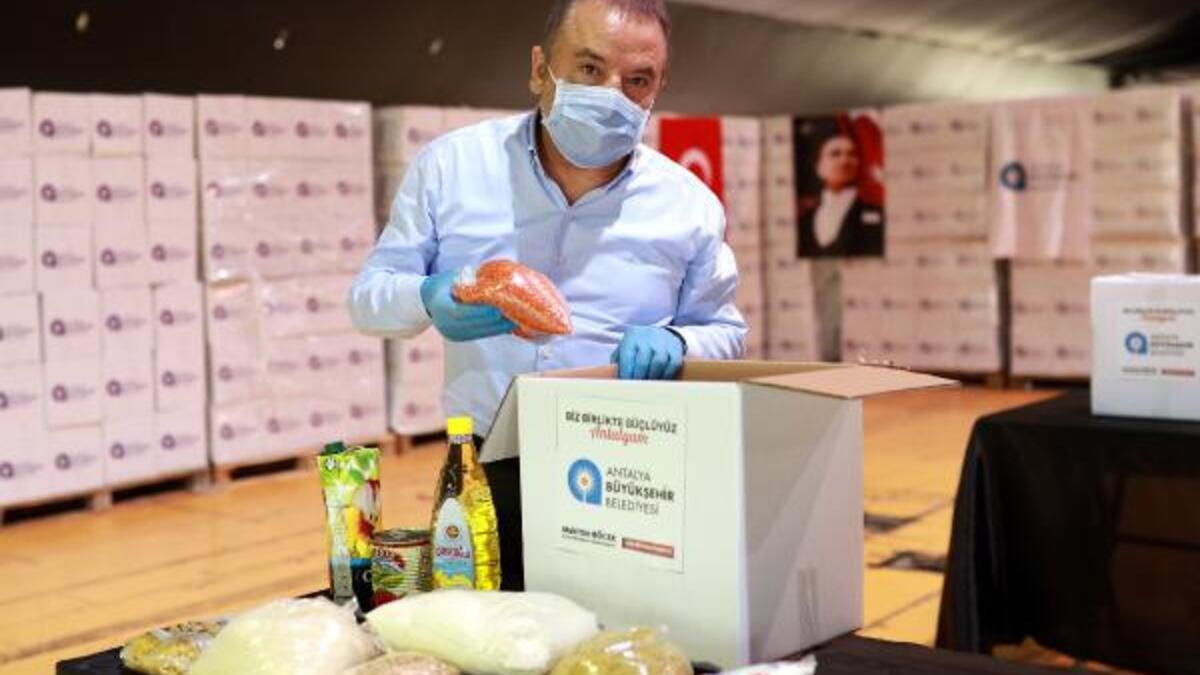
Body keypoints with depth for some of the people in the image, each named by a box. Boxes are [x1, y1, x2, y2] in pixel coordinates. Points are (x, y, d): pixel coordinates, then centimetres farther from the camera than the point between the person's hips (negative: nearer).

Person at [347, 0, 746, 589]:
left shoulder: (688, 204, 0)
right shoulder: (450, 166, -2)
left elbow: (724, 332, 12)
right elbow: (369, 298, 3)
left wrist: (675, 343, -12)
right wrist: (429, 298, -20)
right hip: (486, 480, 0)